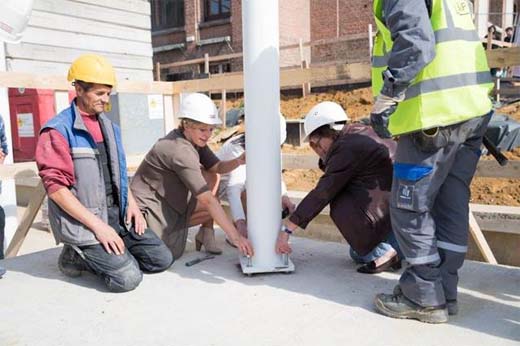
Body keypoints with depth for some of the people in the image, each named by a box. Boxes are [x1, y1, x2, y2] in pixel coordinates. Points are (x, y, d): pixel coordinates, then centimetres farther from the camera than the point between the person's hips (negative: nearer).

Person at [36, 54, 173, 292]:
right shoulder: (59, 130, -11)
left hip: (118, 214, 7)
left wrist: (132, 204, 4)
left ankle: (99, 256, 13)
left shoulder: (109, 126, 12)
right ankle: (77, 256, 5)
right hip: (83, 222, -7)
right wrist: (97, 225, -20)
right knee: (128, 277, -19)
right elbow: (56, 187, -16)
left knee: (162, 259, -1)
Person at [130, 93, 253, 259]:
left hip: (168, 201, 9)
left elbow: (218, 167, 3)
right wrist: (235, 236, -32)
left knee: (211, 177, -1)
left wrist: (238, 161, -21)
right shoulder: (180, 151, -29)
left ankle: (206, 234, 2)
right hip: (150, 207, -9)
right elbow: (208, 200, -33)